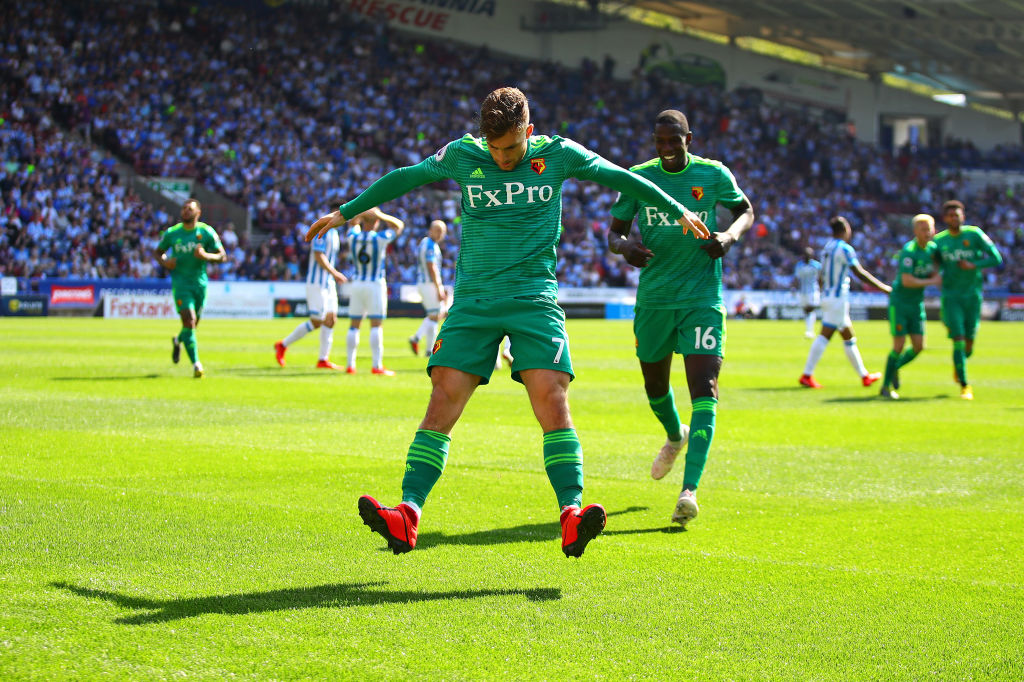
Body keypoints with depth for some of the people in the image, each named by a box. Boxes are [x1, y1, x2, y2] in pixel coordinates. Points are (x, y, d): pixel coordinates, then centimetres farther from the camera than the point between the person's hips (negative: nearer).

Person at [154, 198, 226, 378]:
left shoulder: (206, 232, -2)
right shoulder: (171, 233, 1)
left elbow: (222, 256, 0)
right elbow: (157, 252, 15)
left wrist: (206, 256, -20)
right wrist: (164, 262, -7)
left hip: (200, 282, 1)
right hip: (180, 282, -1)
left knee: (193, 324, 12)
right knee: (189, 320, -16)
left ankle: (177, 341, 49)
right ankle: (196, 364, -15)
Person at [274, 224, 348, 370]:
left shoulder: (334, 233, 15)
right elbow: (319, 256, -21)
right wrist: (334, 273, -22)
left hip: (329, 283, 9)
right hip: (316, 282, -9)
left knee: (331, 319, 3)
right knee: (316, 322, -7)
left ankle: (323, 360, 7)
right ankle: (283, 345, 8)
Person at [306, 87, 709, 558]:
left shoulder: (558, 154, 1)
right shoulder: (461, 156, 3)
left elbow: (621, 178, 15)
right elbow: (402, 179, 18)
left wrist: (678, 211, 25)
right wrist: (344, 212, 23)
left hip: (534, 298, -1)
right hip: (473, 301, 1)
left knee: (552, 399, -17)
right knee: (443, 401, -11)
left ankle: (572, 517, -22)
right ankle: (407, 515, -14)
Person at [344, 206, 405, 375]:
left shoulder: (352, 237, -3)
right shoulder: (380, 239, -12)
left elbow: (353, 223, 20)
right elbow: (399, 225, 4)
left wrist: (361, 213, 2)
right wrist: (381, 215, -6)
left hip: (356, 284, 4)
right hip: (375, 285, -4)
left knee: (354, 325, 8)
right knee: (376, 326, -3)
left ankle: (350, 364, 9)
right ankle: (377, 365, -8)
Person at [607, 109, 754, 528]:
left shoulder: (713, 175, -1)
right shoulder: (639, 177, 1)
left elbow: (745, 210, 15)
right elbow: (614, 232, 6)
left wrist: (731, 235, -8)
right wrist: (624, 246, -19)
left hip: (703, 299, -3)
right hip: (653, 299, 3)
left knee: (704, 390, -16)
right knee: (655, 385, 17)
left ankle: (689, 490, -23)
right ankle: (675, 436, 52)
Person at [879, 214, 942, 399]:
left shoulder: (932, 248, 4)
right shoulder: (909, 251, -20)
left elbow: (933, 274, 19)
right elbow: (906, 281, -28)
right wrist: (931, 281, -18)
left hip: (917, 304, 7)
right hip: (899, 302, -7)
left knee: (918, 346, 1)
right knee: (899, 345, -8)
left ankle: (895, 368, 29)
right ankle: (886, 386, 6)